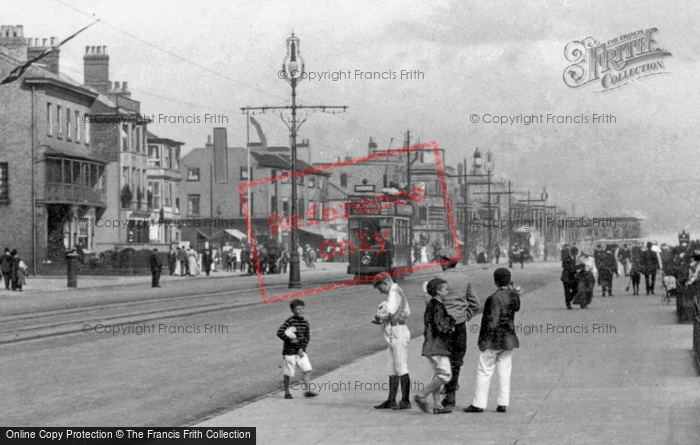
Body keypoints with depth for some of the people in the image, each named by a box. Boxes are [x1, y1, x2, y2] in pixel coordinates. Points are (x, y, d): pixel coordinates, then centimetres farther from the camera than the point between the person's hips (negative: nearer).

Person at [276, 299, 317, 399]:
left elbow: (307, 337, 4)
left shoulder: (305, 323, 4)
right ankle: (287, 392, 19)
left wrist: (302, 348, -7)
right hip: (289, 352, -5)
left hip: (301, 352, 5)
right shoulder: (289, 321, -12)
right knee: (288, 373, 4)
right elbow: (279, 332, -17)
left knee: (307, 370, -6)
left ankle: (307, 391, -2)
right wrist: (289, 340, -20)